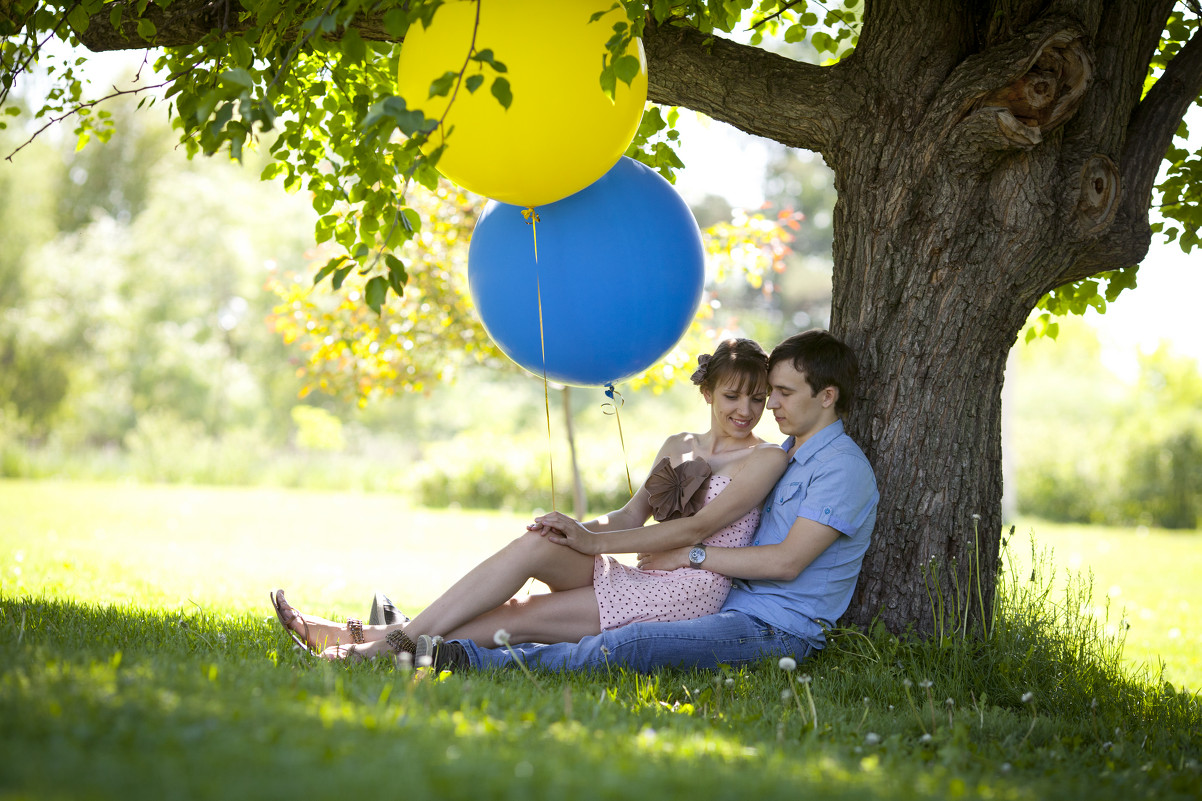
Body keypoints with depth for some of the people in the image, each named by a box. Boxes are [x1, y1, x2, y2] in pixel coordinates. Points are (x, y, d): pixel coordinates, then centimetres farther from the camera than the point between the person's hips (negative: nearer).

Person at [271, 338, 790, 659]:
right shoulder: (677, 447, 20)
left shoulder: (765, 459, -3)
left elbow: (697, 528, -12)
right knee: (535, 545, -19)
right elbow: (632, 516, 17)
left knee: (520, 619, -19)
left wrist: (595, 540, -13)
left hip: (686, 594, -5)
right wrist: (581, 529, -6)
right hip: (640, 578, 5)